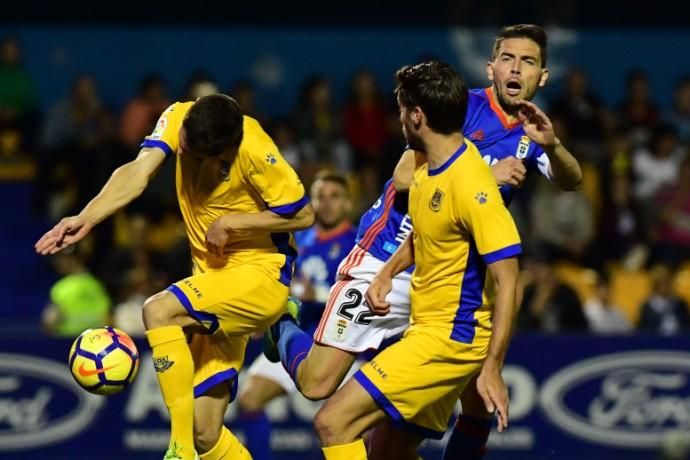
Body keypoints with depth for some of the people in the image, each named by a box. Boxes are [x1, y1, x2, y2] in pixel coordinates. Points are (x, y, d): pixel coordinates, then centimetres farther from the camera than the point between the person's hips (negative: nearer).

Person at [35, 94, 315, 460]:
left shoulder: (254, 152, -22)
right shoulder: (178, 118, -9)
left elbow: (303, 215, -13)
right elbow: (136, 174, -22)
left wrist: (229, 223, -17)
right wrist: (85, 220, -36)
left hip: (260, 277, -7)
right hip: (213, 277, 7)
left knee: (159, 311, -30)